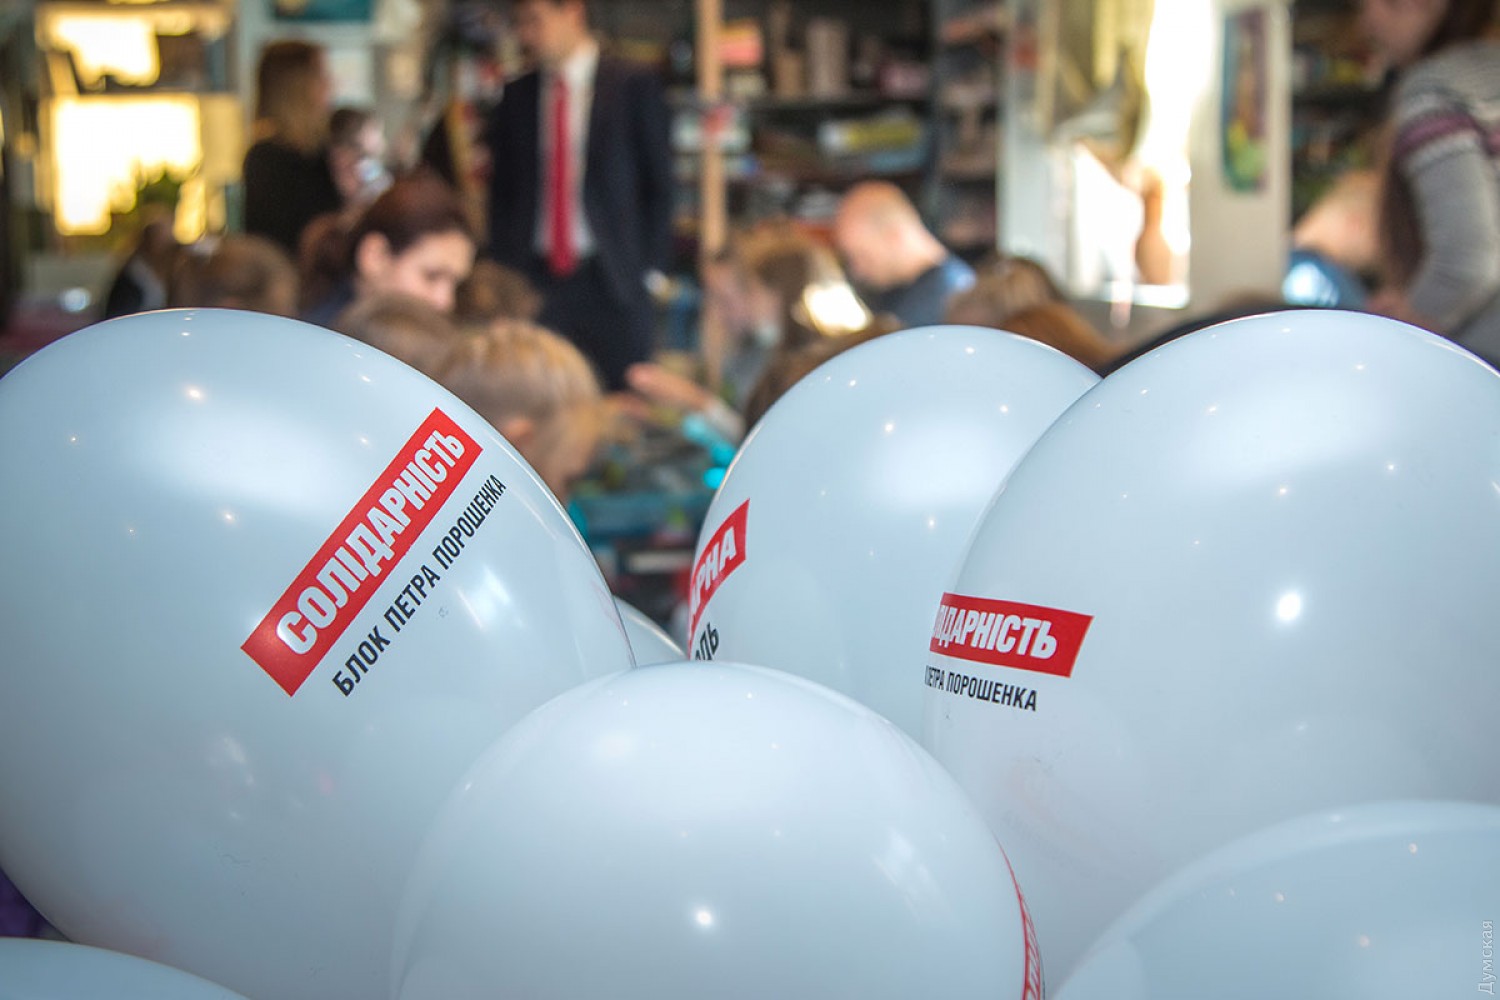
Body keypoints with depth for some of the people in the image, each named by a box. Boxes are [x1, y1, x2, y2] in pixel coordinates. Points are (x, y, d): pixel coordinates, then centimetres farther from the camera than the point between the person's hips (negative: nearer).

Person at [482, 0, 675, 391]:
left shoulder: (633, 87, 1)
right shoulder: (516, 97, 12)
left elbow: (660, 184, 2)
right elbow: (503, 191, 15)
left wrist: (650, 268, -4)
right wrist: (503, 273, 6)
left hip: (612, 283, -3)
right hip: (534, 279, 3)